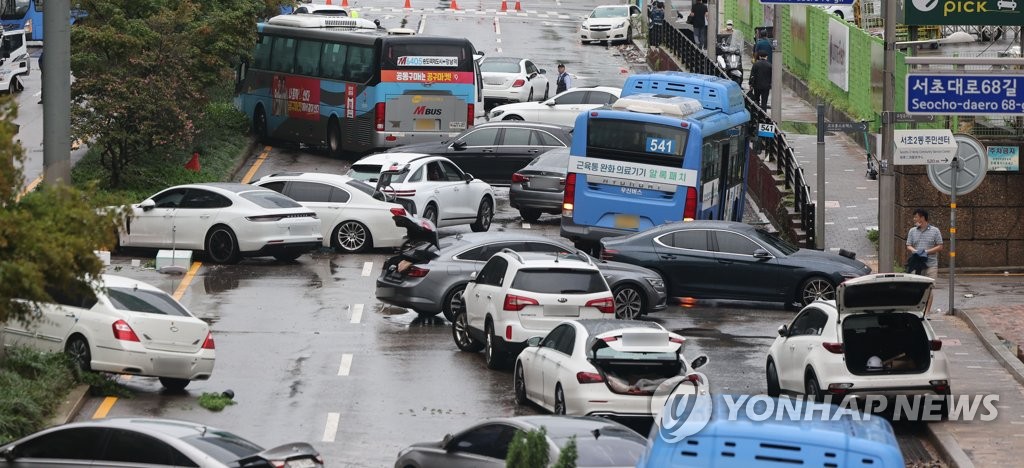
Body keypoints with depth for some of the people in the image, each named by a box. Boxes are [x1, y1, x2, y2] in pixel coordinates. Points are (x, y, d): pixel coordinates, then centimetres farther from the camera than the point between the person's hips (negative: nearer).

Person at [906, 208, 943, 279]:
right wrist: (915, 251, -13)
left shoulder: (935, 231, 3)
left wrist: (927, 251, -13)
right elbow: (908, 246, 10)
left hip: (931, 265, -3)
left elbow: (940, 247, 0)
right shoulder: (912, 231, 13)